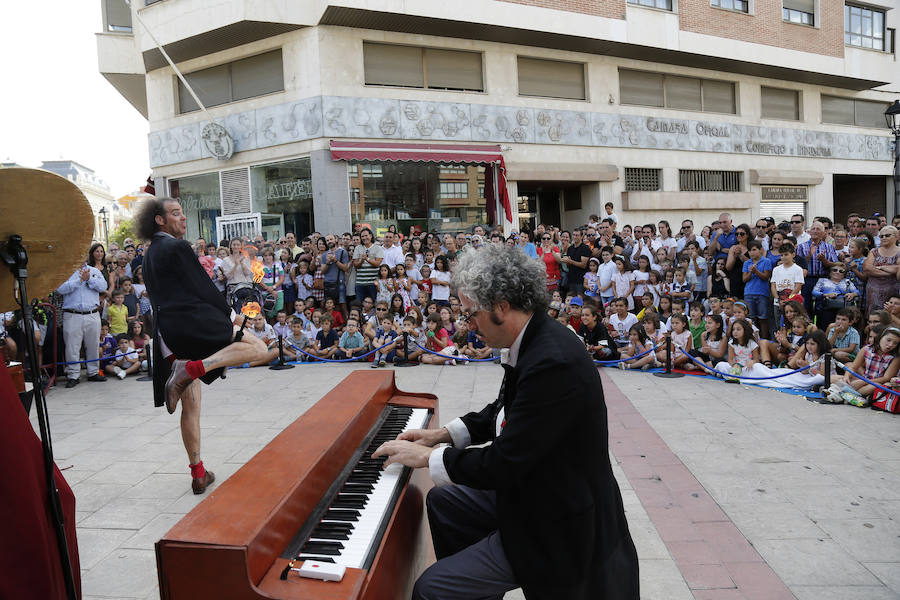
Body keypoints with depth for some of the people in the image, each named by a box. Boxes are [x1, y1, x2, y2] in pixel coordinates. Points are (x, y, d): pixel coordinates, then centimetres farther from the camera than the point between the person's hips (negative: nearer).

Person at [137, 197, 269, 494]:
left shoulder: (150, 254, 23)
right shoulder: (177, 247, -4)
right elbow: (203, 287, -7)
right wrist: (229, 313, 6)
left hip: (168, 334, 9)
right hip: (192, 323, -9)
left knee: (191, 406, 12)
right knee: (257, 348, -9)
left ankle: (198, 473, 16)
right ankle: (193, 369, -21)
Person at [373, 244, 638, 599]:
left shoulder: (554, 363, -32)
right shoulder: (534, 342, -1)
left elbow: (503, 464, -28)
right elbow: (503, 412, 16)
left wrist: (425, 457, -15)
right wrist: (442, 434, 9)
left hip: (556, 526, -10)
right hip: (528, 487, 10)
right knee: (441, 501, 24)